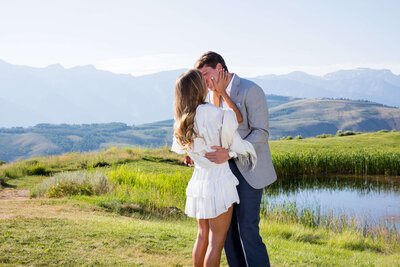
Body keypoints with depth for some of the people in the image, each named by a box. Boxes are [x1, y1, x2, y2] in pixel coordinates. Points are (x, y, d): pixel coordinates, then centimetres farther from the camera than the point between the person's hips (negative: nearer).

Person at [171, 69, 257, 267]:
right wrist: (222, 91, 2)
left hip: (199, 180, 8)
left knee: (203, 236, 20)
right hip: (218, 181, -8)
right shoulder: (209, 112, -20)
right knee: (216, 242, 1)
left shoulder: (182, 119, 2)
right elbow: (237, 117, -5)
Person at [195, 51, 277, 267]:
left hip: (248, 170, -7)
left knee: (247, 229, -10)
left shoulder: (251, 91, -15)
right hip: (226, 168, 7)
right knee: (227, 228, 8)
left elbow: (261, 133, -18)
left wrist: (229, 153, -30)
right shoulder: (215, 94, 9)